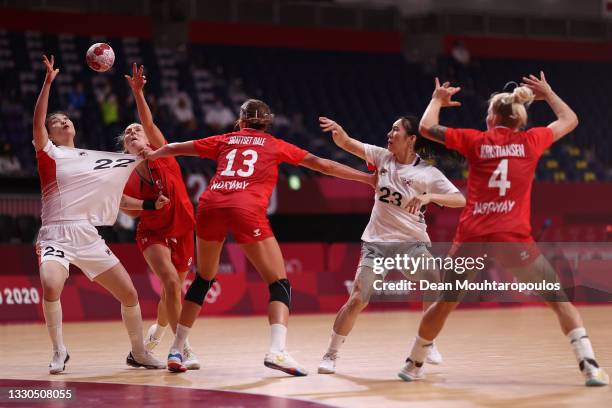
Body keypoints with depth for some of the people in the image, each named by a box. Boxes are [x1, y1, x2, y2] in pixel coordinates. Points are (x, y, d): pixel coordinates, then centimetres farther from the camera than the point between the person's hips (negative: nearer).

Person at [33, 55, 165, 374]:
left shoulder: (93, 158, 19)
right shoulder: (49, 155, 4)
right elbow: (37, 124, -12)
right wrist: (48, 82, -21)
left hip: (88, 237, 5)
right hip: (56, 236, -5)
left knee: (129, 294, 2)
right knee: (51, 287, -31)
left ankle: (138, 352, 23)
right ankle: (59, 351, -12)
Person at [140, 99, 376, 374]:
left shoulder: (225, 140, 26)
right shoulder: (275, 146, 21)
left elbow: (176, 148, 35)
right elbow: (322, 165, 20)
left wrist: (152, 154, 55)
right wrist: (368, 178, 26)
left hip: (210, 206, 3)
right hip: (247, 209, -3)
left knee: (203, 279, 23)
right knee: (280, 284, 2)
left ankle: (176, 350, 22)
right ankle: (277, 349, -20)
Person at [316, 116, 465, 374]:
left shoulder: (427, 173, -6)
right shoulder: (383, 157, 2)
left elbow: (460, 200, -12)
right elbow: (346, 144, -3)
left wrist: (429, 197, -27)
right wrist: (337, 129, -25)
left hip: (411, 243, -1)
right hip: (377, 242, 1)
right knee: (357, 300, -10)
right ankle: (330, 355, 2)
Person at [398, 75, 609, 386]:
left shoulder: (475, 141, 6)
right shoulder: (531, 141, 7)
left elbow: (426, 127, 12)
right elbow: (570, 120, 24)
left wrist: (438, 100, 30)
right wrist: (547, 94, 39)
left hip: (471, 236, 2)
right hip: (513, 237, -1)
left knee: (445, 302, 19)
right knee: (559, 298, 7)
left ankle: (413, 364, 28)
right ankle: (589, 365, -6)